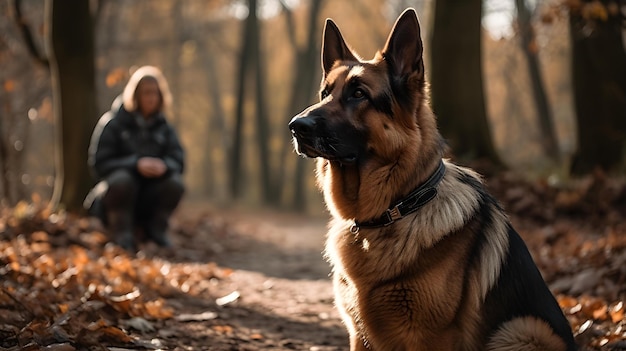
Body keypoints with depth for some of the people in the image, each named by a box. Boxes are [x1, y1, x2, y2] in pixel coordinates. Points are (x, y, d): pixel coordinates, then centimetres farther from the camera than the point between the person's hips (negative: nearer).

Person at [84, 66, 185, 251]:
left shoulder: (163, 127, 6)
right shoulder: (112, 123, -6)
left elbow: (178, 160, -3)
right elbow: (99, 163, -13)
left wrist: (164, 165, -29)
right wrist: (136, 164, -28)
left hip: (148, 199, 3)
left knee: (175, 182, -25)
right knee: (121, 179, -36)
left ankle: (155, 228, -1)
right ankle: (121, 233, -14)